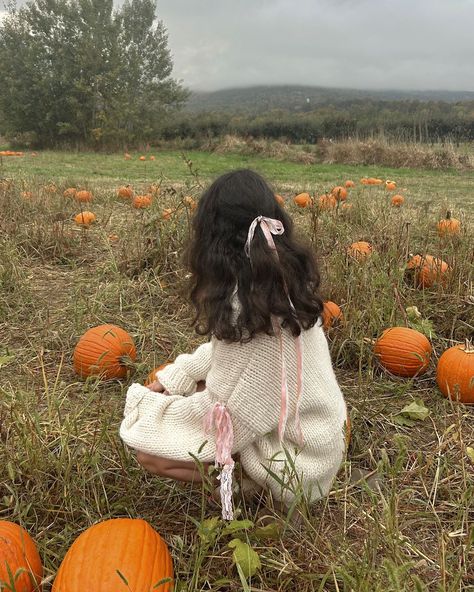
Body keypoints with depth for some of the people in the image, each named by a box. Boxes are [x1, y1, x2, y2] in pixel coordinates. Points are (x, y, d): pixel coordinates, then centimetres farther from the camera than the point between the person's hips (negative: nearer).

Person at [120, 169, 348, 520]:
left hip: (295, 465, -8)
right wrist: (175, 377, 8)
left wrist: (145, 405, -7)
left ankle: (259, 485, -1)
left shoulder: (245, 303, -29)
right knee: (184, 382, 16)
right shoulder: (288, 277, -2)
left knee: (150, 452, -8)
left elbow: (225, 412, -22)